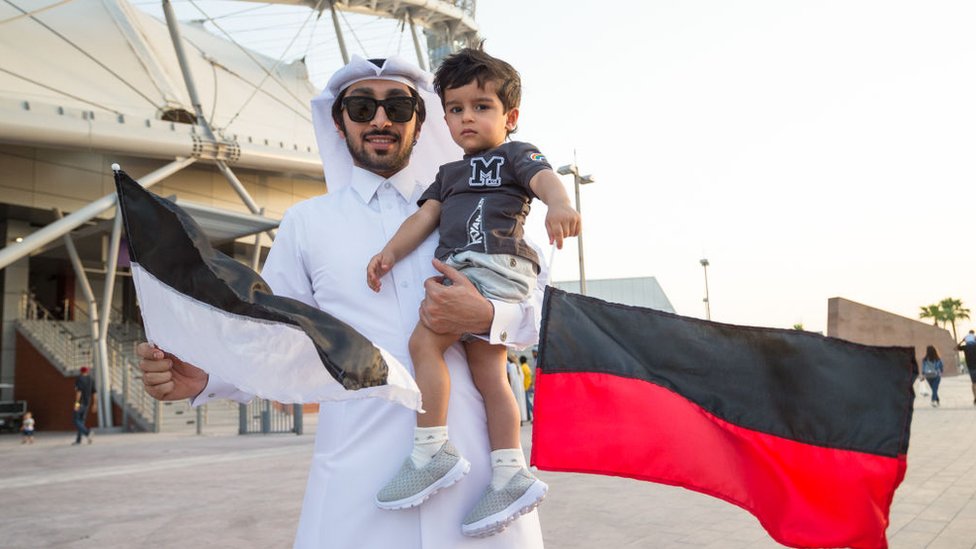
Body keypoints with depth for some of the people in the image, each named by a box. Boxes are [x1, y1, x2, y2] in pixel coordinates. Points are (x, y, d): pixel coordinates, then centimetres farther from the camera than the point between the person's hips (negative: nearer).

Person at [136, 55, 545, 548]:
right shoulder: (308, 222, 10)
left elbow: (538, 308, 7)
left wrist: (487, 318, -15)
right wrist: (203, 376, -12)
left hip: (475, 457, 1)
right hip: (361, 467, 0)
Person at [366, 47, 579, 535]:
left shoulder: (515, 154, 7)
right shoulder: (449, 173, 29)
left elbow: (543, 178, -14)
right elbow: (425, 215, 20)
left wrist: (559, 204, -38)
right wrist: (390, 252, 3)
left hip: (499, 266, -8)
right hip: (459, 272, 8)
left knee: (424, 340, -19)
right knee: (487, 373, 3)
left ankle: (433, 453, -16)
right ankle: (511, 476, 4)